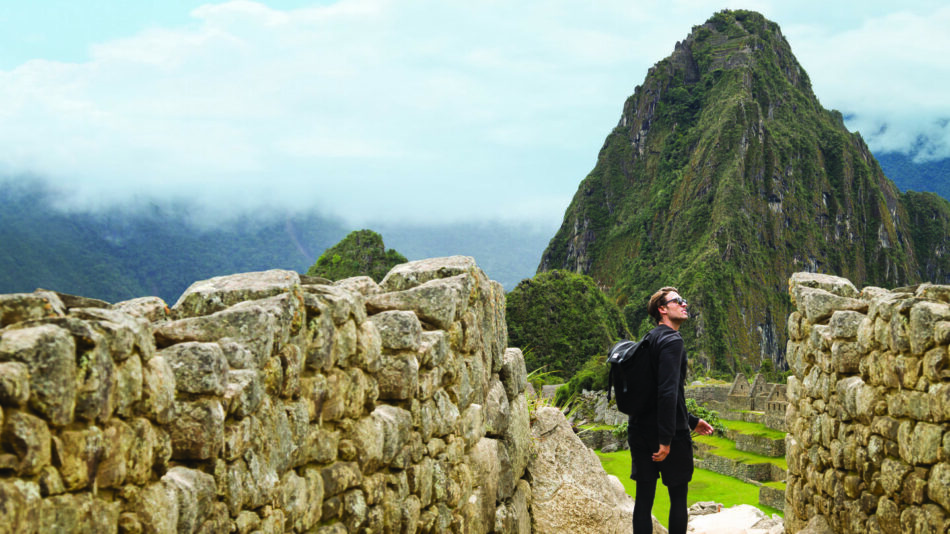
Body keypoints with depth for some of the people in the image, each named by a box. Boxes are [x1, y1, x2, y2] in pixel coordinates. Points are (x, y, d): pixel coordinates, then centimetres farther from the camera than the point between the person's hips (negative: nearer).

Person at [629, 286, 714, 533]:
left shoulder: (649, 341, 17)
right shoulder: (671, 340, -12)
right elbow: (668, 391, -23)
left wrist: (691, 421, 30)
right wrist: (666, 438, -25)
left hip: (640, 432, 8)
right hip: (670, 433, -8)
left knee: (644, 497, 6)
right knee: (678, 496, 4)